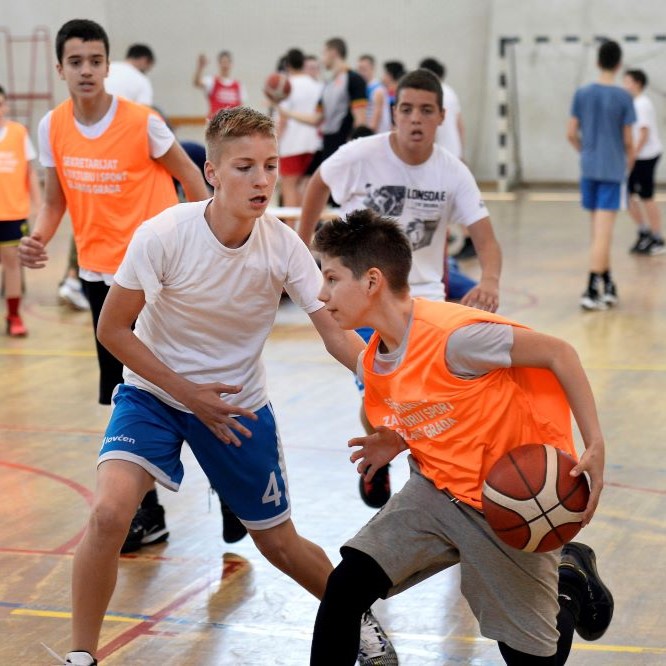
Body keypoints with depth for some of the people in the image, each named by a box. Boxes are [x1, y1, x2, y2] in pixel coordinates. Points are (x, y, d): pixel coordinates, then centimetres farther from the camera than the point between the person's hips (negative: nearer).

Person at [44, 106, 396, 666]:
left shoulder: (283, 245, -17)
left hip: (239, 403, 2)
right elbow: (112, 330, -14)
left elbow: (336, 331, -16)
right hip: (154, 392, -2)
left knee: (280, 544, 11)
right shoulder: (163, 236, -24)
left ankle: (361, 620, 40)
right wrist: (188, 392, -18)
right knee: (109, 513, -26)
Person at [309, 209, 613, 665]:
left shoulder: (453, 334, -26)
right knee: (347, 584, -12)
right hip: (438, 491, 7)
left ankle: (571, 581, 34)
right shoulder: (372, 364, 0)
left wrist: (595, 446, -25)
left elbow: (558, 354, -19)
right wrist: (399, 443, -5)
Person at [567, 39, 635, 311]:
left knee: (599, 231, 15)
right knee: (603, 232, -5)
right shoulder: (623, 97, -8)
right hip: (613, 170, -4)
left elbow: (571, 134, 4)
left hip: (588, 169, 4)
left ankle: (607, 286, 22)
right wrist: (630, 160, 15)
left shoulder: (582, 94, 2)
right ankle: (592, 291, -9)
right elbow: (627, 140, -4)